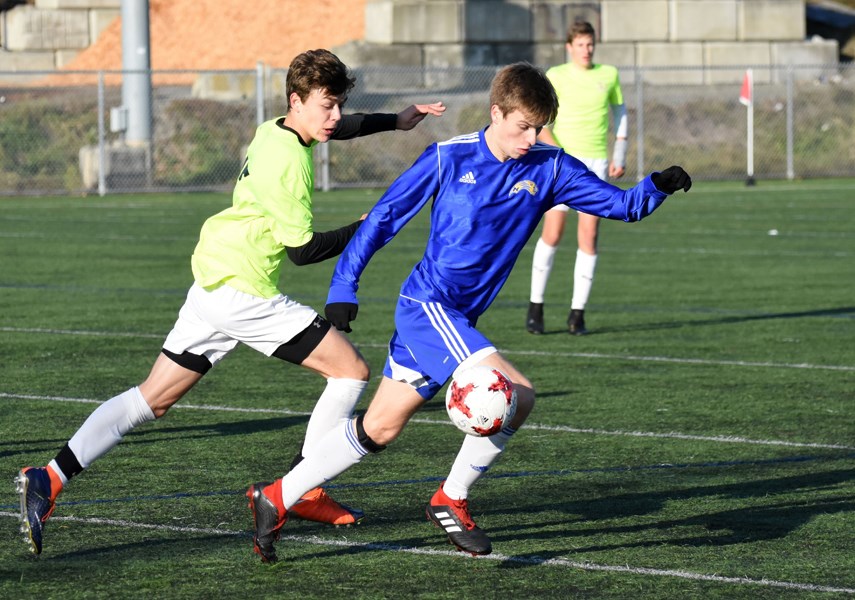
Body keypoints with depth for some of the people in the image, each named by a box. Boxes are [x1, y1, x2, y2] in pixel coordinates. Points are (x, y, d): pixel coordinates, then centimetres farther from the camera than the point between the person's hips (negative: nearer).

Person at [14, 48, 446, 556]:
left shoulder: (273, 131, 12)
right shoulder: (288, 162, -17)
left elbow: (336, 129, 34)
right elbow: (303, 249, -14)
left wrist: (396, 121, 36)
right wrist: (364, 230, -3)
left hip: (213, 286, 9)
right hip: (246, 293, -9)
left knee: (153, 399, 9)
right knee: (352, 370, 0)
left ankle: (50, 478, -2)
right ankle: (303, 491, 3)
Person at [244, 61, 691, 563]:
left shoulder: (549, 169, 1)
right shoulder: (449, 158, -8)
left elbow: (622, 204, -1)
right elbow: (386, 215, -1)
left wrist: (659, 186, -22)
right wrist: (344, 286, -4)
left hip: (456, 318, 6)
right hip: (428, 306, -6)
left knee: (379, 428, 12)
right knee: (516, 394, -21)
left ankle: (275, 498, 25)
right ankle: (451, 501, -3)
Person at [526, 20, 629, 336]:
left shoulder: (608, 75, 7)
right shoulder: (556, 76, -1)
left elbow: (620, 112, 20)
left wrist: (619, 157, 12)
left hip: (597, 163, 2)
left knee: (589, 236, -3)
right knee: (552, 233, -5)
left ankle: (577, 314, 2)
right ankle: (536, 306, 8)